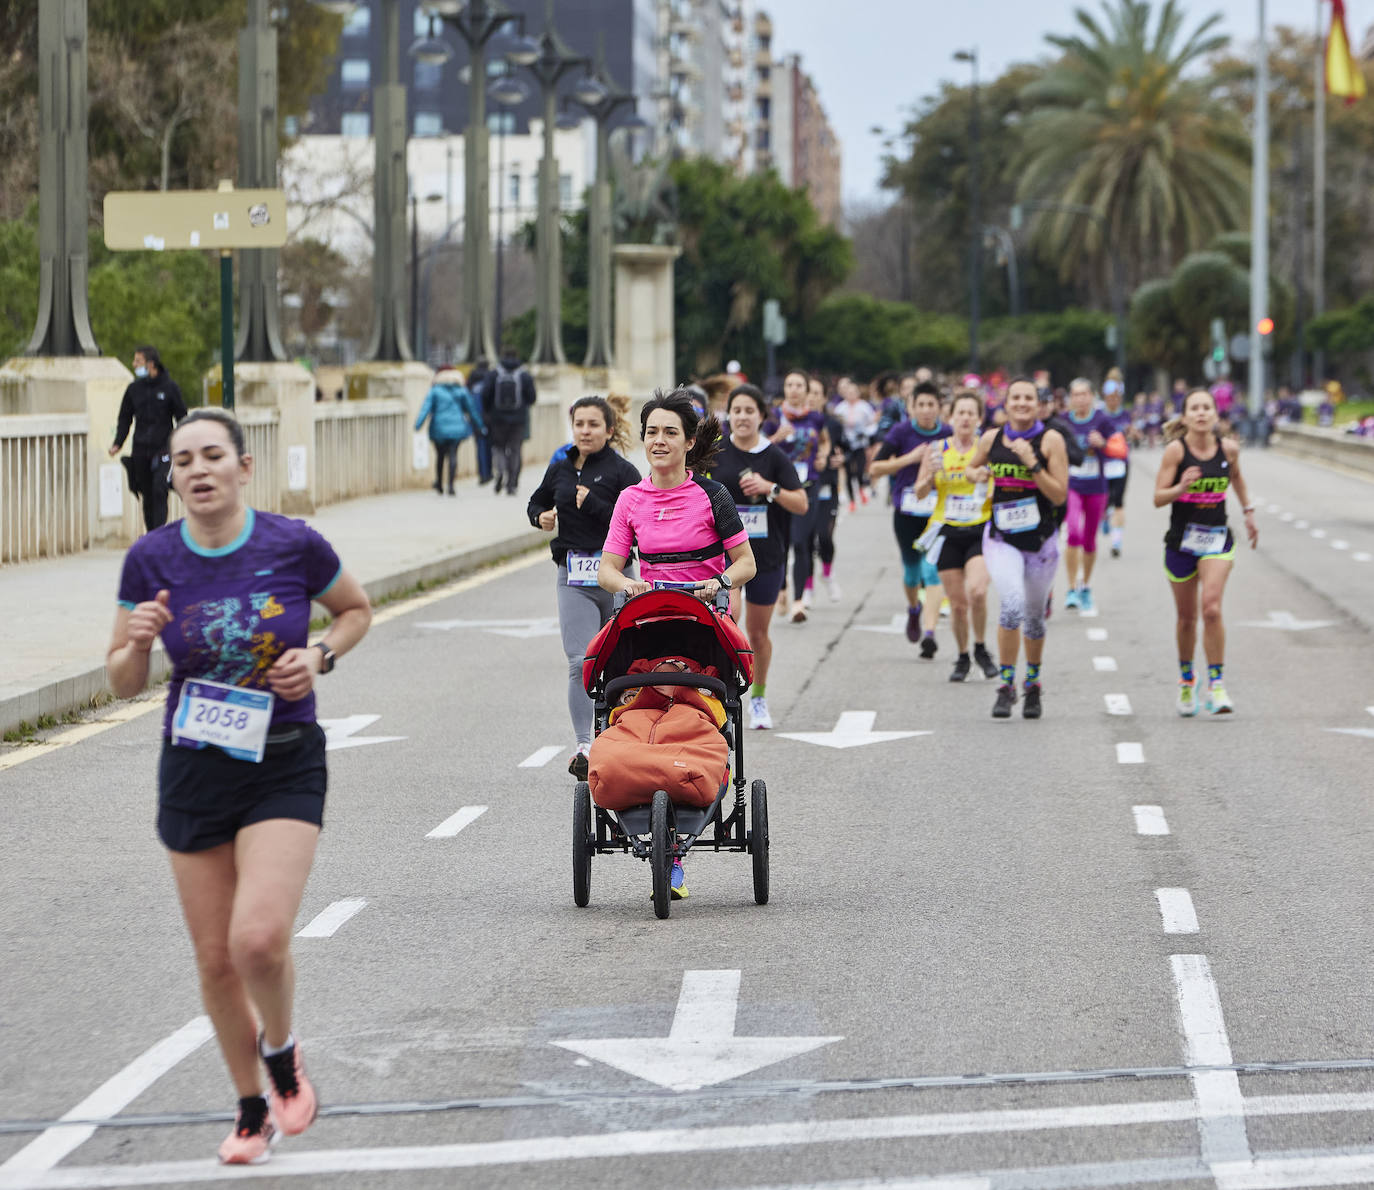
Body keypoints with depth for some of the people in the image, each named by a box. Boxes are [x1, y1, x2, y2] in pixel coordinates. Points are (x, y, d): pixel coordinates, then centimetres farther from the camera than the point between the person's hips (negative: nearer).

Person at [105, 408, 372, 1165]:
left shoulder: (293, 545, -9)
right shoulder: (151, 560, -6)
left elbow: (356, 610, 10)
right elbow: (122, 684, 1)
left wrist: (319, 656, -9)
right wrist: (139, 641, -20)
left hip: (284, 768, -2)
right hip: (194, 770, 2)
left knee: (259, 938, -20)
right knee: (215, 957, 7)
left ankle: (281, 1051, 13)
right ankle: (252, 1110, 28)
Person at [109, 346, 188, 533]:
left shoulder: (169, 387, 0)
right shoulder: (134, 389, 9)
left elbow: (181, 418, 5)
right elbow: (125, 418, 15)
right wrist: (118, 443, 2)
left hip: (162, 448, -4)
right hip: (140, 450, 4)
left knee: (159, 491, -17)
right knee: (147, 496, 6)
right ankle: (151, 533, 14)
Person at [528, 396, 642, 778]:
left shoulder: (622, 471, -4)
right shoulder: (559, 470, 9)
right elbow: (537, 503, 27)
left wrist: (594, 505, -19)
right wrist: (541, 517, 4)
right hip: (573, 577, 2)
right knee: (581, 661, -11)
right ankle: (583, 745, -15)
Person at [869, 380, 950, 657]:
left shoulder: (948, 435, 0)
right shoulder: (902, 432, -4)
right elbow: (874, 469, -6)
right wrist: (910, 458, -16)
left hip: (938, 515, -1)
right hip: (907, 516, 1)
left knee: (932, 571, -15)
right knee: (912, 570, 13)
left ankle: (929, 632, -22)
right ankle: (914, 610, 46)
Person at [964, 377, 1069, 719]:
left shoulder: (1050, 440, -8)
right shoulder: (991, 438, 1)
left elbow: (1060, 495, -12)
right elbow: (971, 468, 20)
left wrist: (1032, 464, -22)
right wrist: (976, 474, -3)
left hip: (1041, 541, 0)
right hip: (1001, 539, 0)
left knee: (1034, 616, 13)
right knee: (1013, 604, -23)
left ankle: (1033, 686, 36)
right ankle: (1006, 686, -13)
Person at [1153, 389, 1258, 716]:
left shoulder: (1228, 448, -2)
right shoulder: (1176, 450, -10)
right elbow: (1158, 498, -12)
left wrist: (1249, 512, 22)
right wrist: (1181, 487, -30)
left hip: (1217, 538, 0)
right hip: (1182, 539, 0)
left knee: (1211, 609, -17)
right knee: (1187, 617, 10)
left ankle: (1216, 684, -11)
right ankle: (1186, 680, 33)